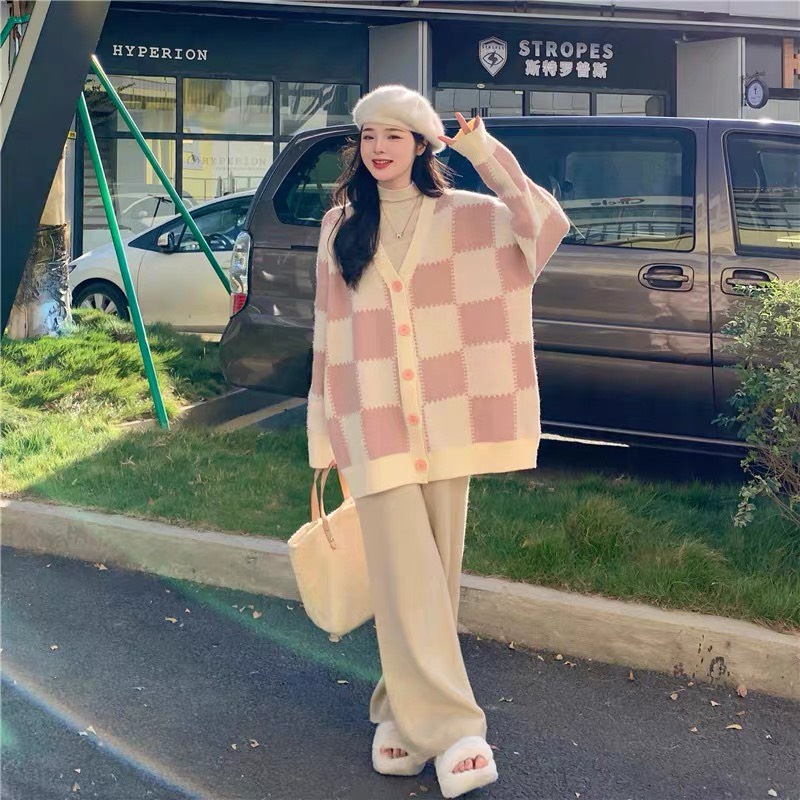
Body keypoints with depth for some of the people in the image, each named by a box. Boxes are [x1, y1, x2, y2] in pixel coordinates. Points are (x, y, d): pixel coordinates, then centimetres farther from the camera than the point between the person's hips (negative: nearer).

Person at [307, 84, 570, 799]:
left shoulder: (464, 218, 4)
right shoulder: (340, 228, 9)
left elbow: (547, 224, -13)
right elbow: (329, 334, 11)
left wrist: (486, 152, -14)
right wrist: (324, 433, 12)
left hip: (444, 420, 0)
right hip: (374, 424, 0)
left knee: (435, 571, 7)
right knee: (407, 577, -7)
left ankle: (406, 711, 23)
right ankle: (449, 726, -4)